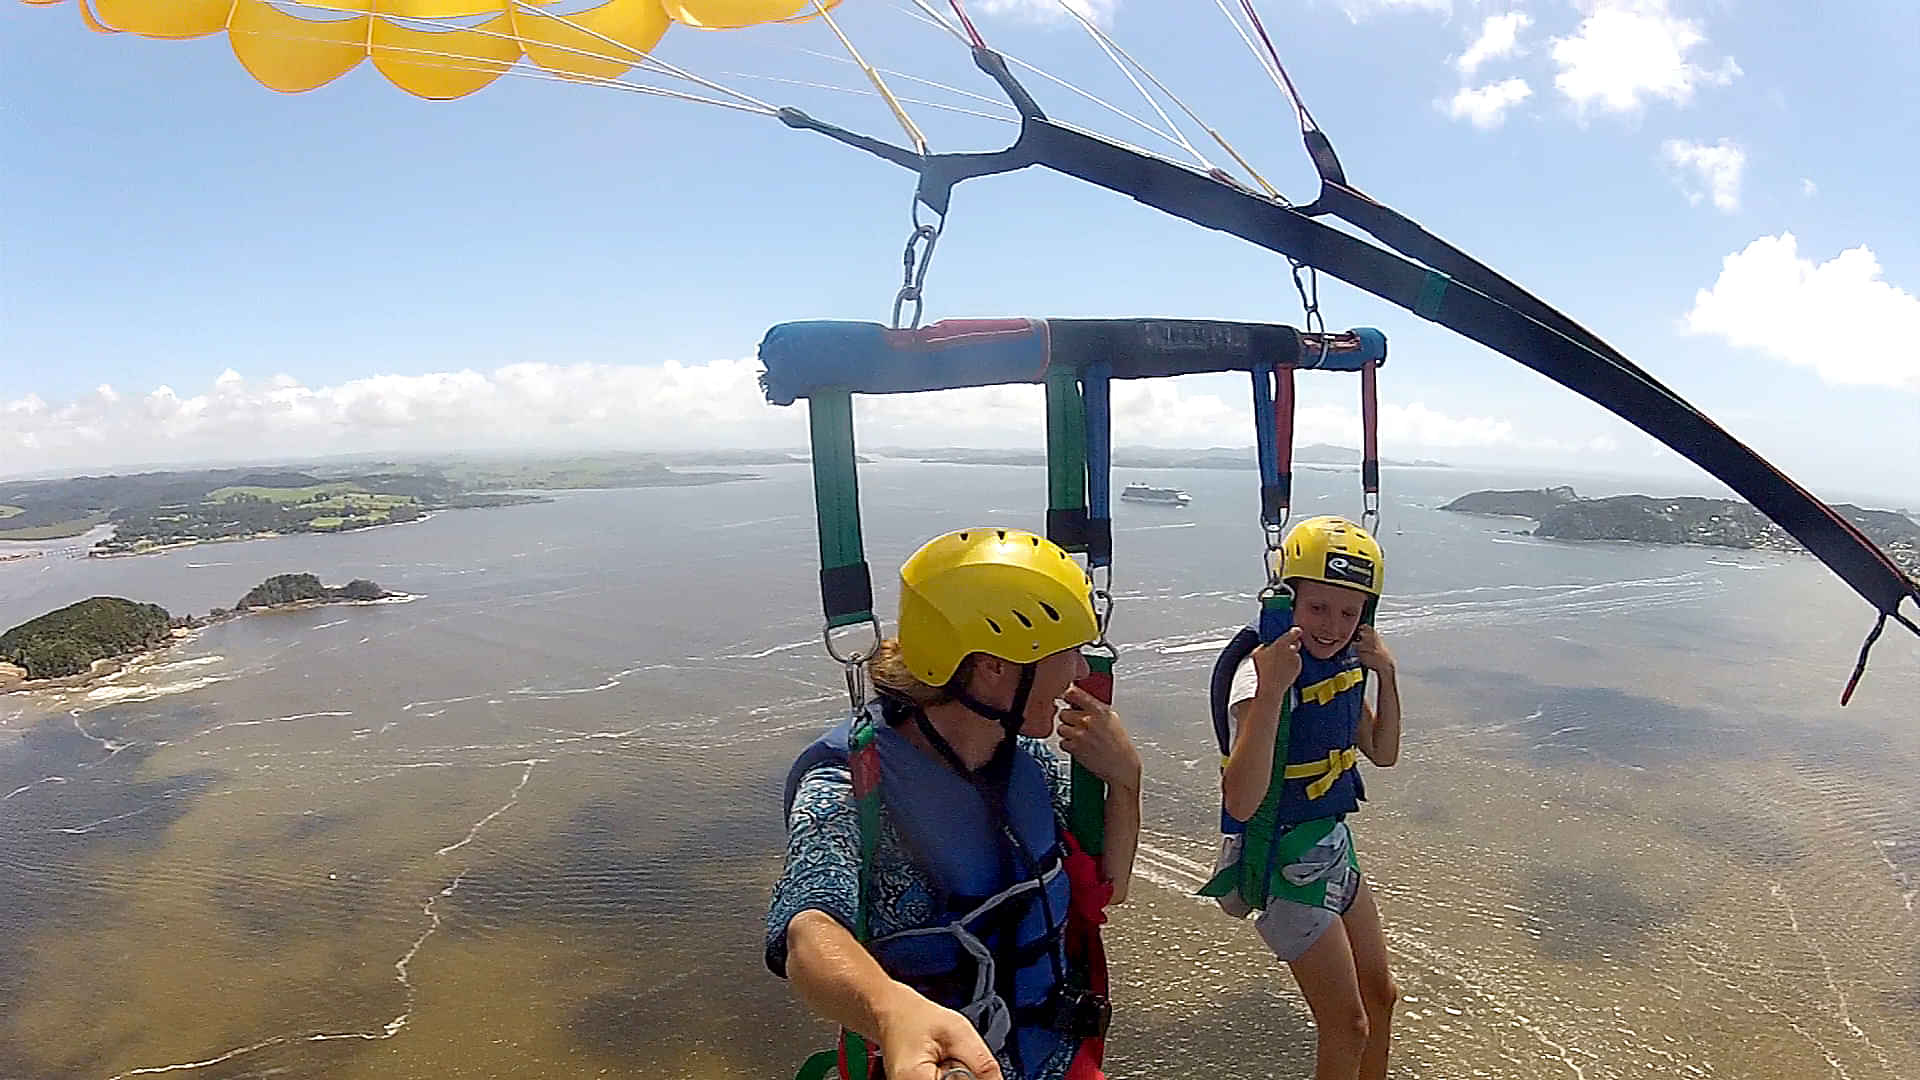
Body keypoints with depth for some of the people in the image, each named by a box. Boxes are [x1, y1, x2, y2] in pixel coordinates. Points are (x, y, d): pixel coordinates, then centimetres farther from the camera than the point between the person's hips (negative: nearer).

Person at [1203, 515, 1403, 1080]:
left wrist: (1386, 674, -5)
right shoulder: (1265, 671, -27)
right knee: (1347, 1025, 5)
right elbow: (1241, 801, -37)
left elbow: (1383, 753, 9)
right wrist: (1270, 690, -43)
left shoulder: (1345, 661, -2)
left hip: (1333, 843, 8)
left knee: (1380, 995, 24)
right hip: (1283, 859, -8)